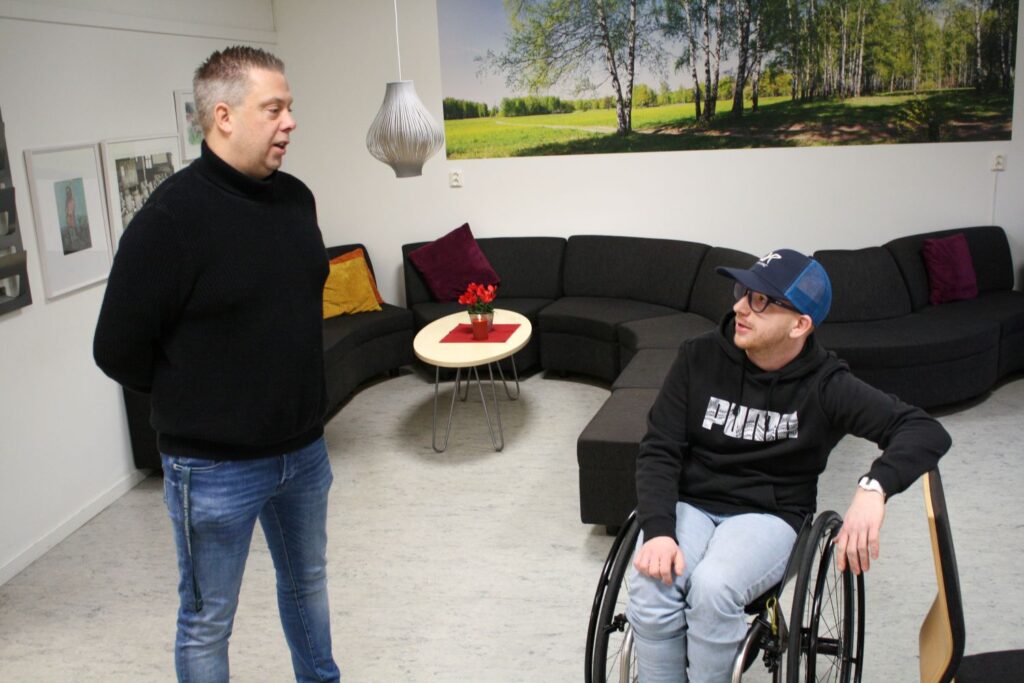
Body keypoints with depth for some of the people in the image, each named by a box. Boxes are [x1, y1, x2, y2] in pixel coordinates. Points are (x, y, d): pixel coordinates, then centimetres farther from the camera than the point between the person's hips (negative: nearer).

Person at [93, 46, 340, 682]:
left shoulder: (296, 197, 1)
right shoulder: (171, 217, -20)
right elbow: (119, 350, -15)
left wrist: (297, 394, 12)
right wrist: (196, 401, -2)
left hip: (304, 448, 6)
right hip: (215, 466, -6)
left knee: (307, 581, 25)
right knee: (208, 622, 12)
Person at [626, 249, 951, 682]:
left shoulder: (824, 386, -7)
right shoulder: (699, 358, -3)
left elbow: (925, 431, -14)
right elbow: (659, 450, -5)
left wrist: (873, 487, -35)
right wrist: (658, 530, -21)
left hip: (770, 515, -1)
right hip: (689, 505, 2)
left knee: (712, 588, -33)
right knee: (650, 590, -29)